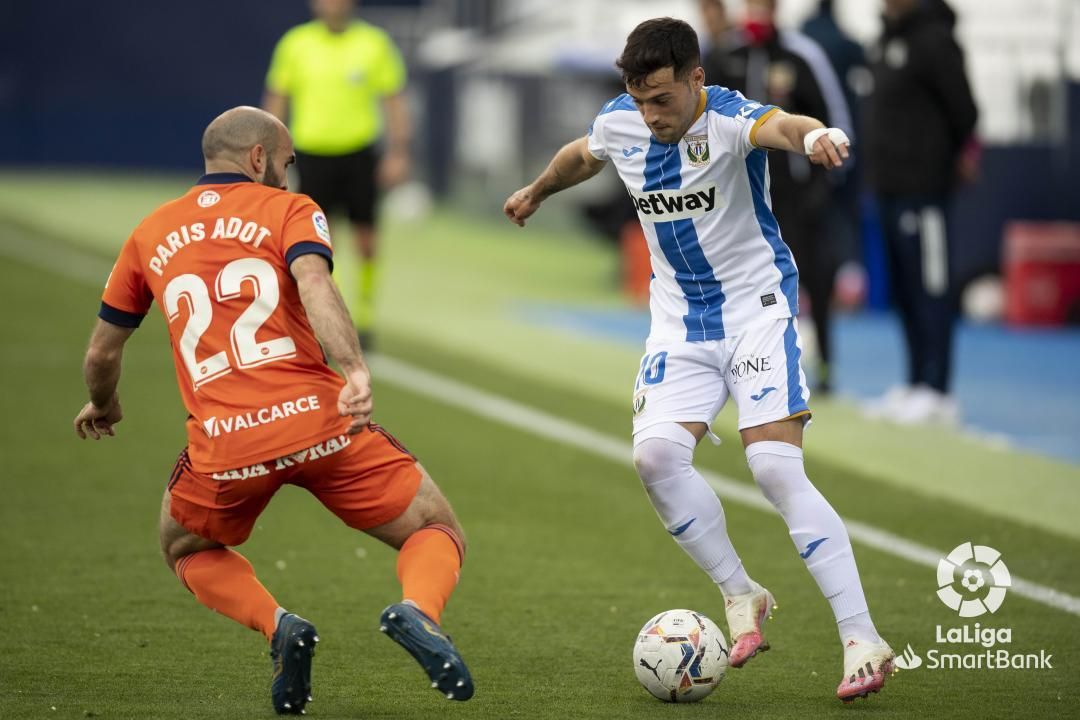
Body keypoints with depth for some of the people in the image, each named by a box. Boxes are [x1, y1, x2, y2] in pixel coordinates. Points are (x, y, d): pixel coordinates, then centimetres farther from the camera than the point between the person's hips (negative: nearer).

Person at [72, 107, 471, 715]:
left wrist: (104, 407, 47)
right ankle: (418, 611, -22)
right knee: (437, 531, 12)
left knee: (186, 548, 31)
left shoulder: (151, 234, 20)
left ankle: (277, 626, 4)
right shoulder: (289, 210, 9)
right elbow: (314, 284, -14)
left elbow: (103, 352, 26)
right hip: (317, 419, -2)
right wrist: (356, 370, -28)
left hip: (223, 444, 2)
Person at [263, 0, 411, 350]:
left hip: (359, 153, 0)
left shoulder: (375, 43, -1)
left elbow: (394, 101, 3)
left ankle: (364, 316, 23)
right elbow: (276, 100, 8)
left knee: (366, 240, 3)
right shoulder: (295, 44, 1)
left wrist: (398, 153, -5)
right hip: (313, 154, 0)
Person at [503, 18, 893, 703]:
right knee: (657, 454, -16)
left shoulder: (728, 118, -22)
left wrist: (812, 134, -72)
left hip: (758, 309, -5)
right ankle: (741, 594, 5)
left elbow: (776, 125, -48)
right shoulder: (619, 124, -3)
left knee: (777, 468, -18)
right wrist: (535, 192, 42)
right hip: (681, 324, 6)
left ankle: (863, 640, -15)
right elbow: (581, 156, 23)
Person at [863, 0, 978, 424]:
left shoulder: (933, 39, -13)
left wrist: (962, 153, -1)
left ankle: (936, 393, -4)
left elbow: (963, 109, -14)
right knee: (905, 292, 13)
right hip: (890, 188, 9)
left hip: (923, 189, -9)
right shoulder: (889, 37, 15)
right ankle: (917, 385, 20)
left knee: (931, 291, -6)